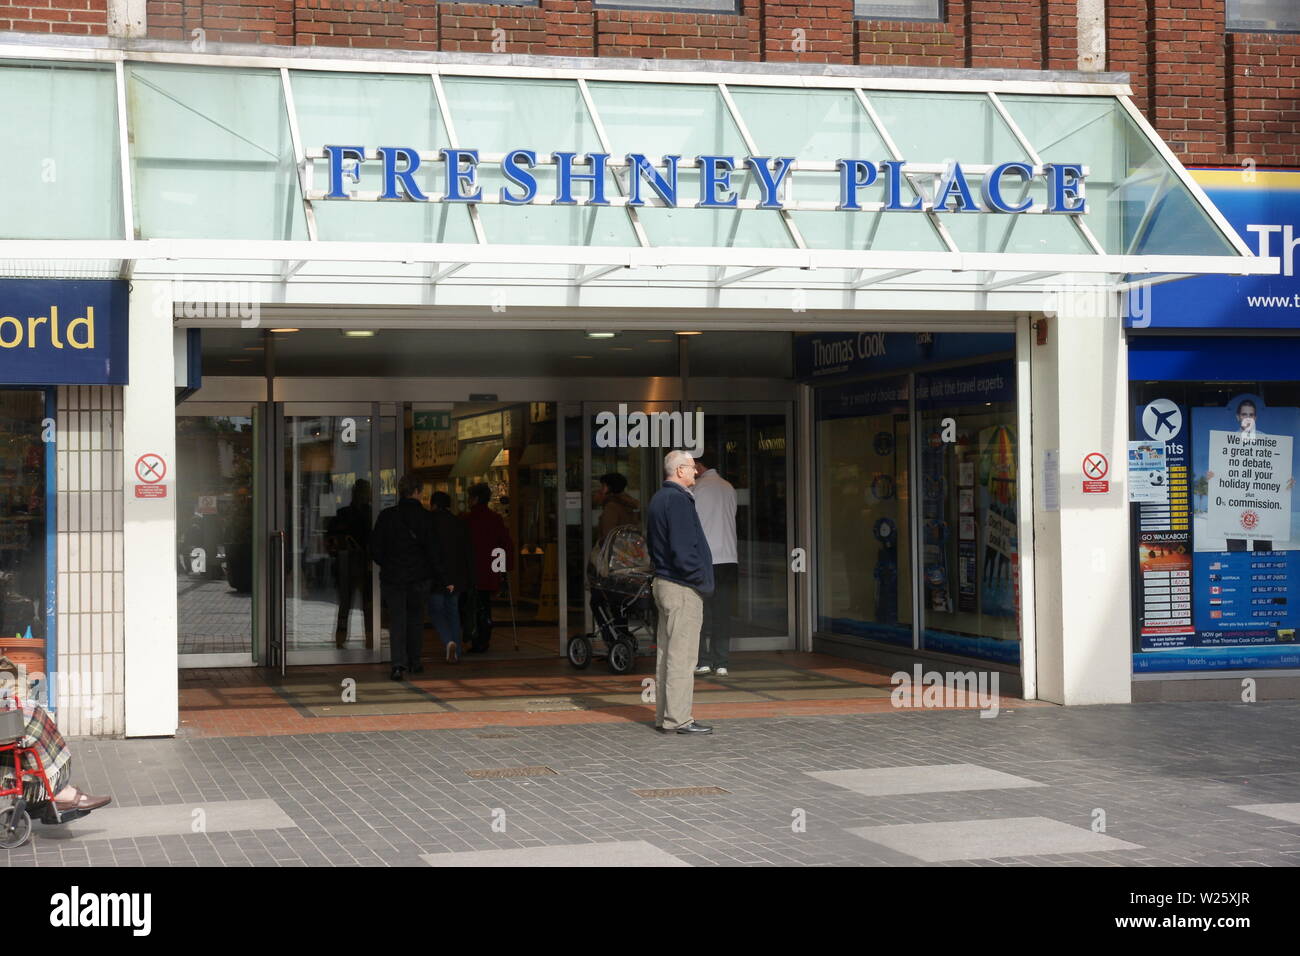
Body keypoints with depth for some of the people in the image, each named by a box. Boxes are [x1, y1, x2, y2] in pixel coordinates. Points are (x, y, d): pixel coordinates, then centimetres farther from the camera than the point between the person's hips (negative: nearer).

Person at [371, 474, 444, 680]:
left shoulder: (386, 516, -5)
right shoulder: (426, 518, -8)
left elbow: (375, 548, 0)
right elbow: (433, 550, -7)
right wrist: (443, 577, 2)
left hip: (392, 576, 0)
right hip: (419, 577, 0)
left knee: (396, 620, 1)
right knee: (416, 618, 16)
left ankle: (399, 663, -15)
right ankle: (414, 661, 23)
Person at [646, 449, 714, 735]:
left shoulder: (658, 499, 16)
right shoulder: (678, 500, -16)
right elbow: (682, 549, -22)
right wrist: (700, 578, -10)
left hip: (663, 583, 10)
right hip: (682, 588, -10)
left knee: (666, 654, 12)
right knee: (681, 656, -7)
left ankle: (664, 716, 17)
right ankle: (677, 719, -6)